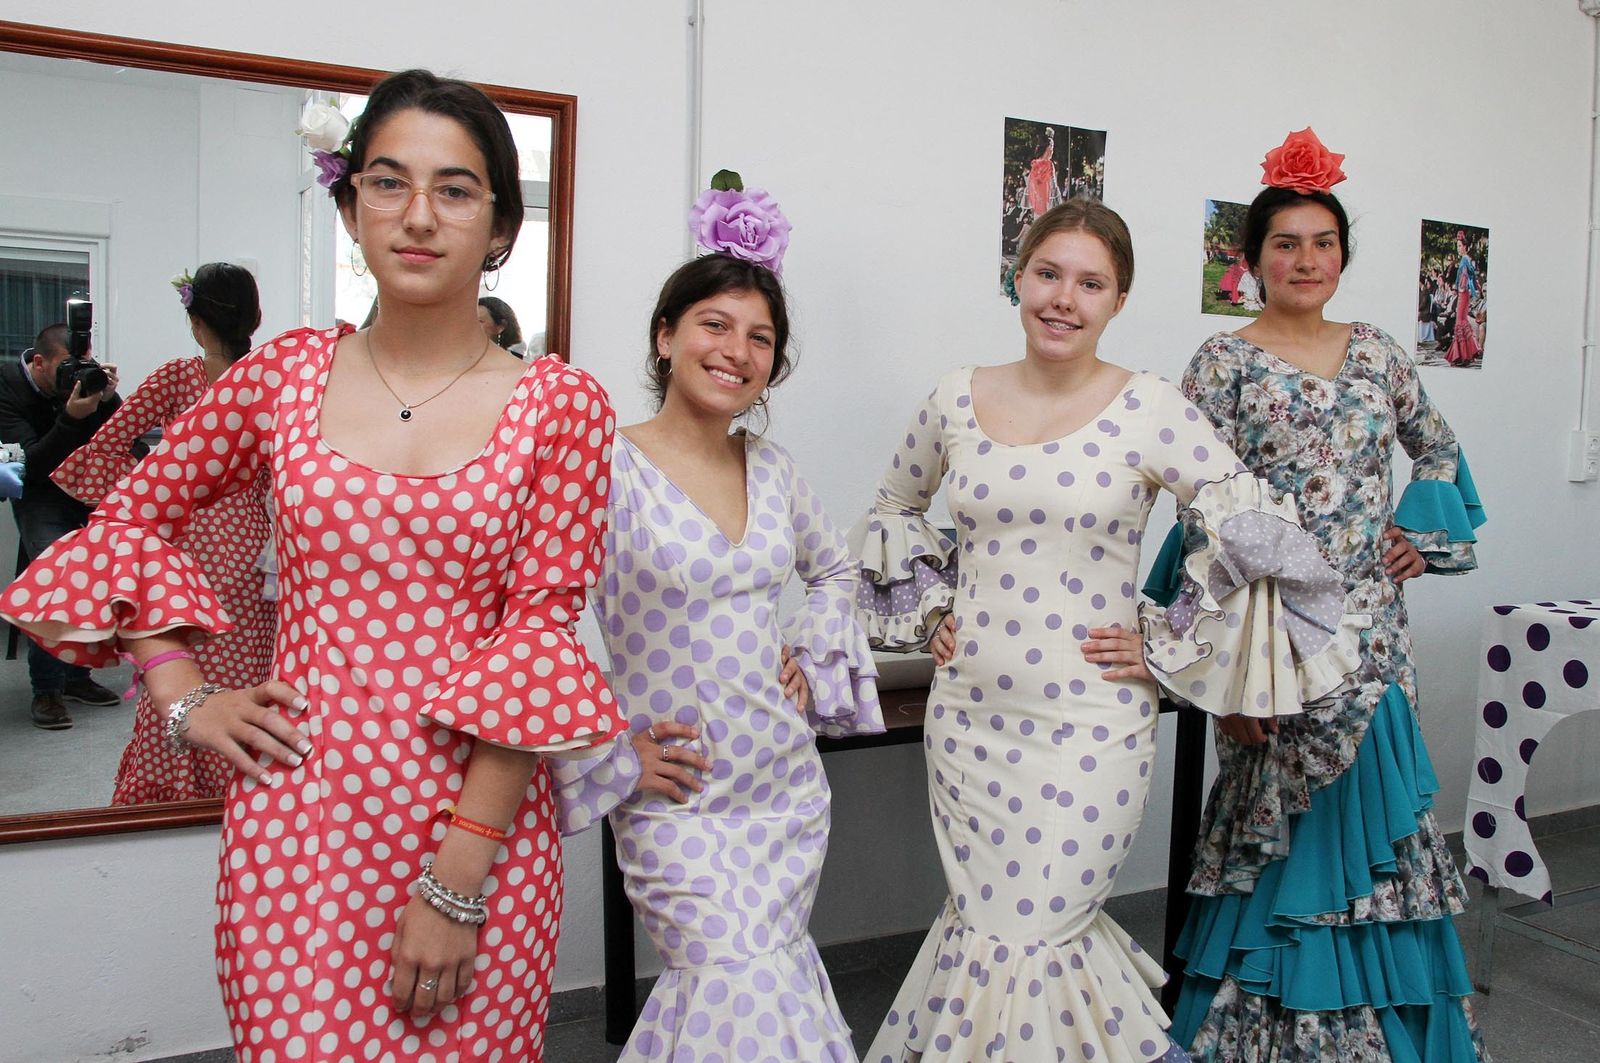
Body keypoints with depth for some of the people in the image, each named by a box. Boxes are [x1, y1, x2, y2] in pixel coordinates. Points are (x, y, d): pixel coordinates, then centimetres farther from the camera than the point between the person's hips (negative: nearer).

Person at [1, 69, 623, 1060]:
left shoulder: (560, 405, -4)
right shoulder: (285, 375, 3)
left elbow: (541, 631, -8)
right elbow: (135, 513, 17)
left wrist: (458, 880, -11)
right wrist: (183, 694, 5)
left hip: (486, 822, -1)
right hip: (297, 825, 1)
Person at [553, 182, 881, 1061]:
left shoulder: (771, 467, 5)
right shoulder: (609, 469, -14)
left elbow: (835, 570, 24)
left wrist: (813, 659, 10)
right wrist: (612, 754, -14)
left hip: (789, 784, 6)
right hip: (677, 800, -5)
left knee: (761, 977, 13)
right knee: (745, 987, -13)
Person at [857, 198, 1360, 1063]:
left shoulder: (1149, 410, -8)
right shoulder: (957, 400, 3)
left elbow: (1259, 544, -9)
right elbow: (894, 508, 21)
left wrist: (1164, 648, -7)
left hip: (1087, 727, -4)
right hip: (967, 713, 4)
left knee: (1021, 945, 1)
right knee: (983, 924, 14)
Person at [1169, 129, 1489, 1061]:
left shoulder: (1378, 352, 10)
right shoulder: (1224, 363, -5)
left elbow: (1439, 449, 26)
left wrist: (1425, 534, 9)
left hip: (1373, 626, 5)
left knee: (1376, 805, 11)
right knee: (1293, 824, 2)